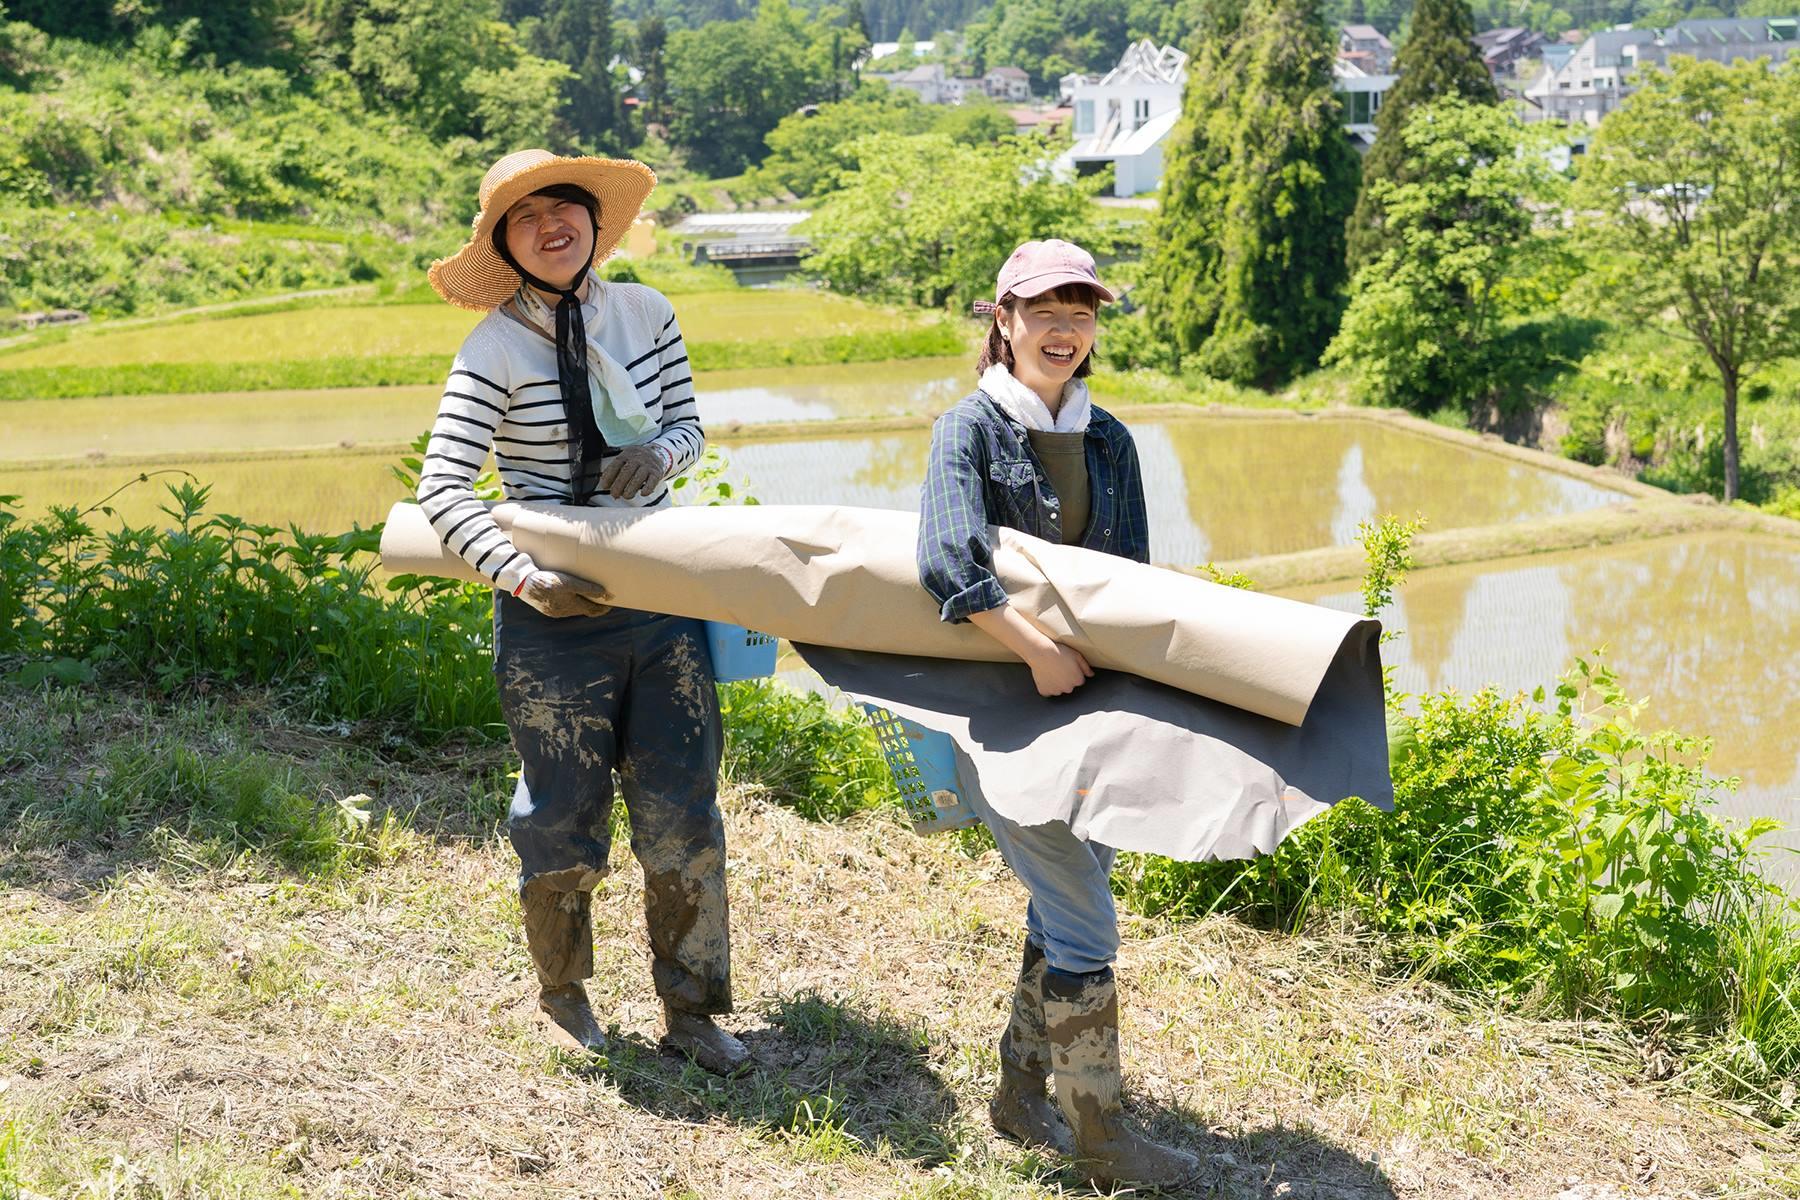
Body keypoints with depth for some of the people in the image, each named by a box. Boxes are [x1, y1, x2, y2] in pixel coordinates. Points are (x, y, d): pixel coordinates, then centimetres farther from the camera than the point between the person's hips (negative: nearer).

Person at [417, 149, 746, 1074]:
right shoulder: (497, 347, -11)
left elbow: (688, 425, 13)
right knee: (566, 815, 8)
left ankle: (688, 1009, 21)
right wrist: (525, 579, -25)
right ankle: (562, 996, 32)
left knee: (683, 809, 5)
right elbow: (442, 488, -15)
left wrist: (660, 453, -10)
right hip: (557, 615, -4)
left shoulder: (645, 313, 3)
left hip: (662, 598, 4)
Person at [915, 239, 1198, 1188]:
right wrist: (1038, 651, -26)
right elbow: (946, 565, -24)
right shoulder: (972, 427, -8)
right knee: (1083, 924, -6)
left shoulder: (1106, 441, 10)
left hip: (1087, 698, 6)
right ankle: (1099, 1136, 7)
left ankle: (1020, 1093, 29)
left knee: (1065, 903, 12)